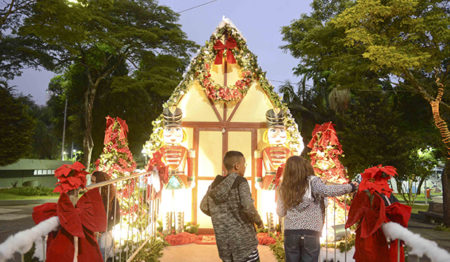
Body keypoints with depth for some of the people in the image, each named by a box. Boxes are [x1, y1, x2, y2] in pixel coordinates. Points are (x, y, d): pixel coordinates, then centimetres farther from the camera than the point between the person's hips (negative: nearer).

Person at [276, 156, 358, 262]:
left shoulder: (283, 188, 6)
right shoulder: (312, 182, -3)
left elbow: (280, 212, 10)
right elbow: (326, 191, -22)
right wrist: (350, 187, -13)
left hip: (290, 232, 3)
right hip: (310, 233, -2)